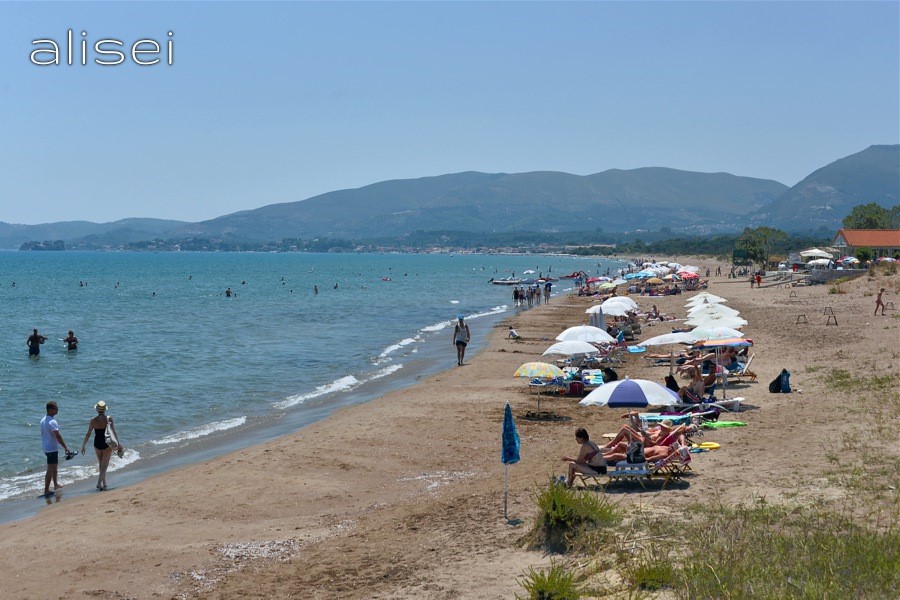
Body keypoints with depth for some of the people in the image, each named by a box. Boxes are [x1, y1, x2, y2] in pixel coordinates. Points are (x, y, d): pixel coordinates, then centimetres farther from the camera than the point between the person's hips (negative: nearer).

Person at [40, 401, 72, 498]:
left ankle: (55, 484, 40)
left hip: (45, 447, 10)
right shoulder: (52, 422, -22)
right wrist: (66, 447, -27)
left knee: (55, 465, 25)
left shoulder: (43, 420, 8)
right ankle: (46, 491, -3)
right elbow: (58, 436, -29)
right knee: (50, 469, -4)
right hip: (52, 449, -10)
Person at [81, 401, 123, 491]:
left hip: (97, 444, 2)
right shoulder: (109, 418, -10)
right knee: (105, 465, 2)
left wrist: (83, 446, 4)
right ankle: (100, 482, -14)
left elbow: (88, 434, -4)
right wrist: (119, 444, -8)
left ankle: (104, 483, 31)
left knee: (101, 464, 20)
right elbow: (114, 432, -12)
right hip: (107, 444, -2)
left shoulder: (93, 421, -7)